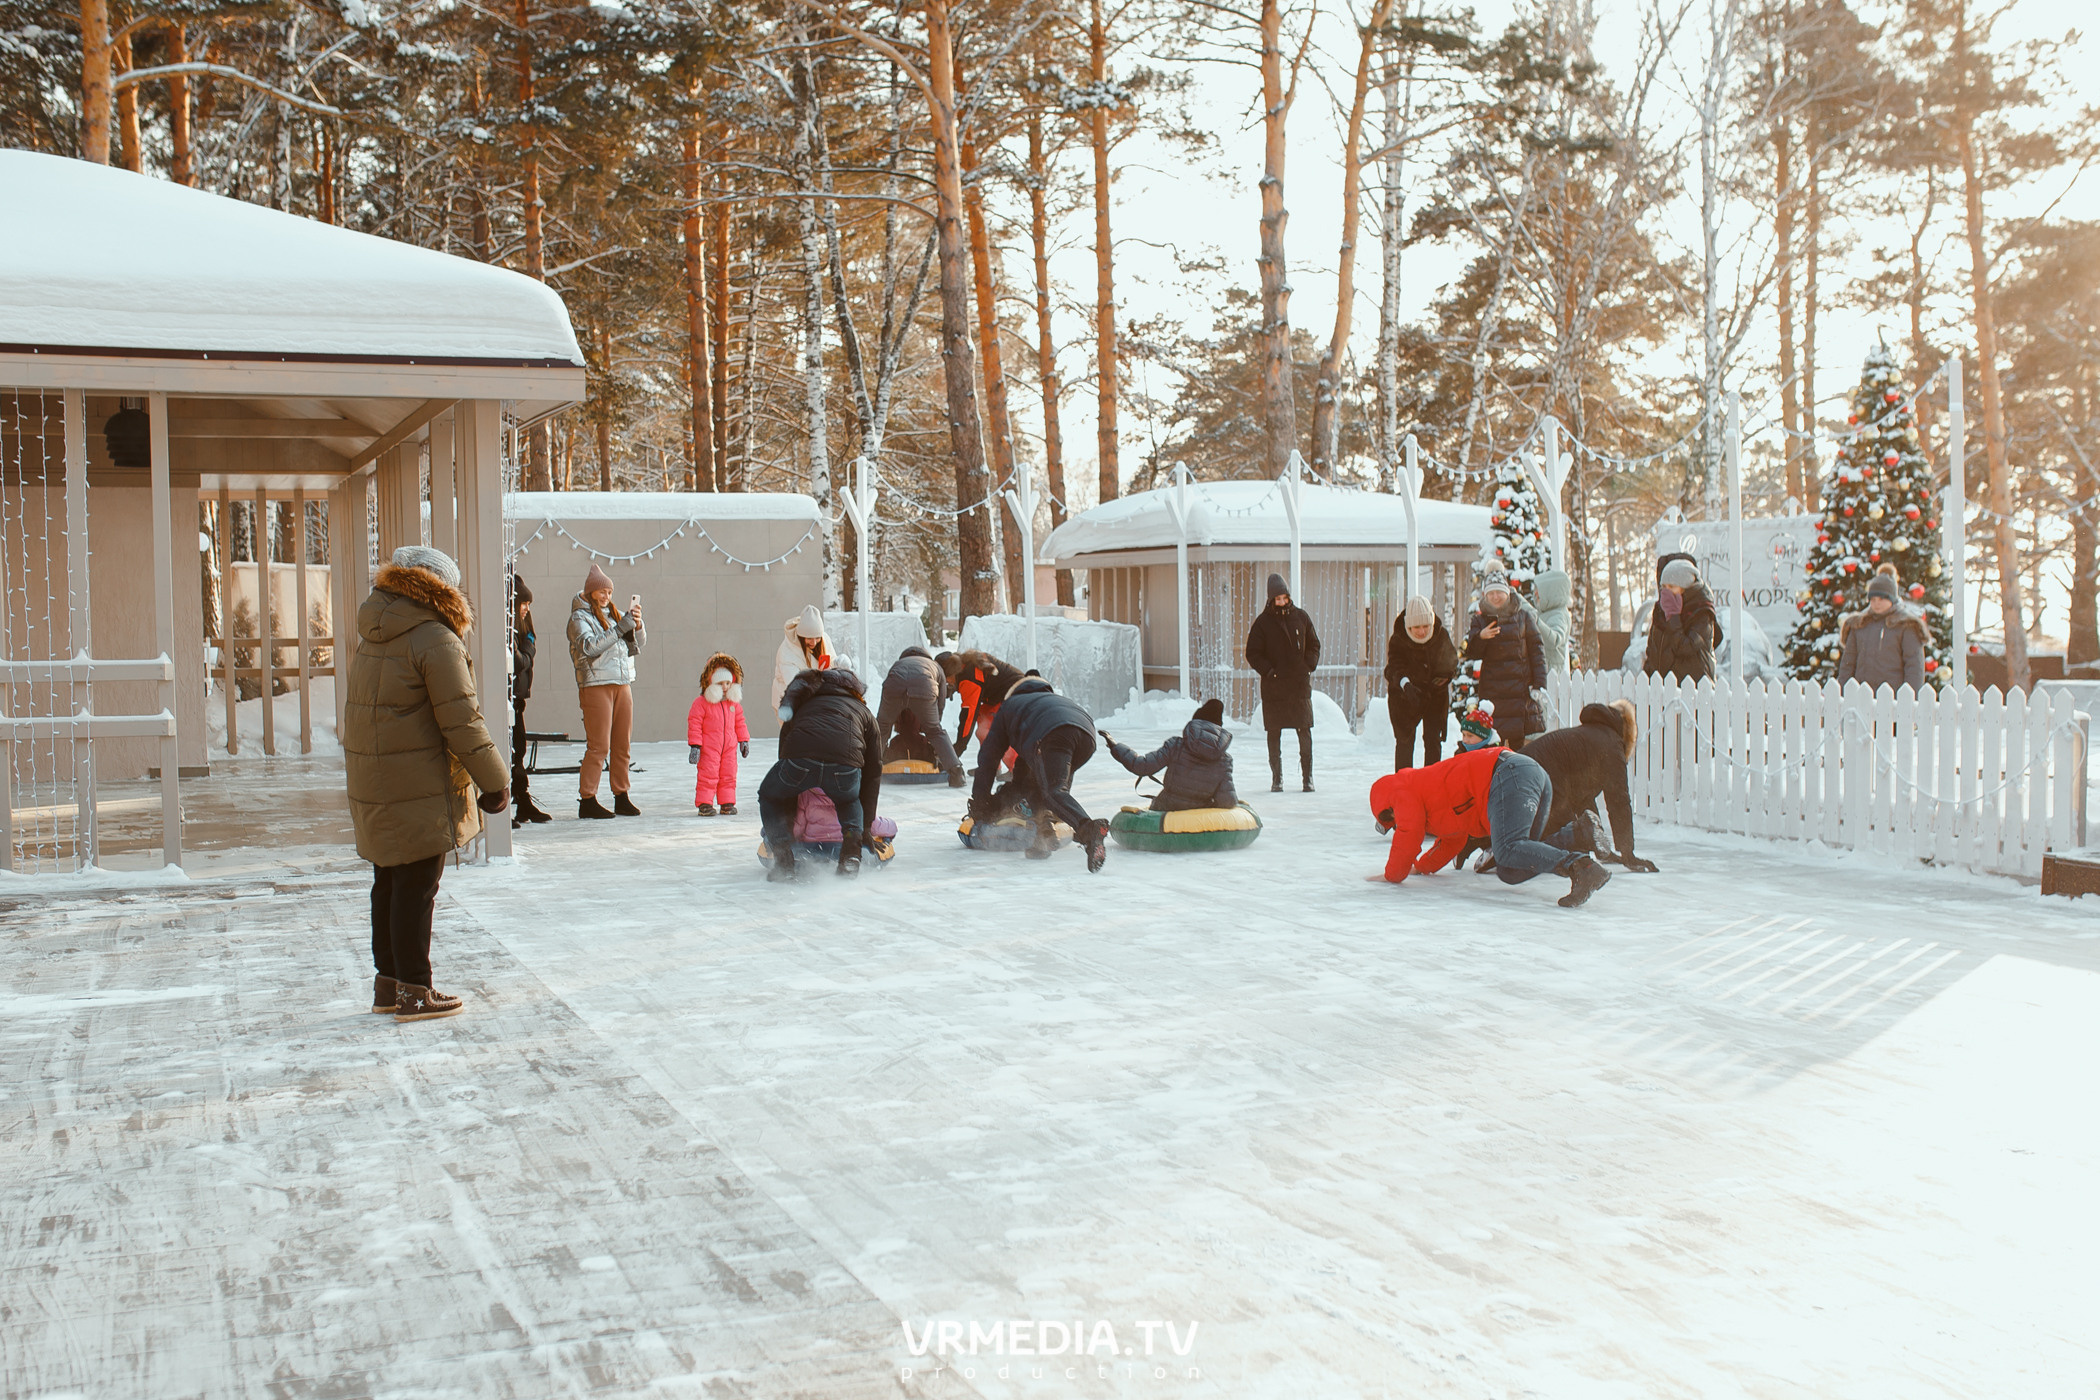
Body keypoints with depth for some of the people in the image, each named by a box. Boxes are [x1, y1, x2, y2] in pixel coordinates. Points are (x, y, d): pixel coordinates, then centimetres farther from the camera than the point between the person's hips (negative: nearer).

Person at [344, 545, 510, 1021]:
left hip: (369, 781, 9)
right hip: (417, 785, -8)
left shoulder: (373, 636, 12)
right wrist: (493, 781, -9)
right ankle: (414, 992, 4)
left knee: (389, 881, 16)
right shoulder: (435, 639, -15)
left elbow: (367, 706, 16)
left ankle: (387, 982, 25)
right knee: (416, 885, -2)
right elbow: (461, 720, -16)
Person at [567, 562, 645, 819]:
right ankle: (587, 801, -5)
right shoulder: (579, 617, 0)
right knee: (598, 747, -8)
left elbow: (638, 644, 15)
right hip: (596, 685, -6)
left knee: (622, 745, 7)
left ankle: (622, 798, 13)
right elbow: (589, 645, -17)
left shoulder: (615, 614, 17)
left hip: (623, 684, 6)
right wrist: (620, 628, -20)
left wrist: (637, 625, -5)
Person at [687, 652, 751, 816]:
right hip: (709, 748, -5)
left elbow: (740, 723, 19)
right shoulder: (701, 703, -7)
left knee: (728, 775, 6)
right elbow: (694, 724, -8)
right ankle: (704, 804, 1)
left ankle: (727, 803, 14)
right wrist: (695, 745, -13)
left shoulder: (734, 704, 9)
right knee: (708, 775, -6)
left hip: (729, 747, 5)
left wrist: (744, 740, 15)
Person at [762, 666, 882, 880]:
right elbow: (873, 773, 34)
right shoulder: (865, 714, 36)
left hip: (799, 759, 0)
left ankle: (784, 859, 15)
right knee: (849, 801, 36)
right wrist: (866, 825, 39)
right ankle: (851, 854, 13)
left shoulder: (805, 706, 39)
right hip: (845, 764, 1)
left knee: (769, 796, 31)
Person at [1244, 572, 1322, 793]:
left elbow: (1314, 645, 15)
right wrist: (1268, 671, -9)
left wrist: (1309, 666, -1)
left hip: (1300, 684, 1)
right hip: (1273, 686, -1)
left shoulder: (1301, 616, 7)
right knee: (1274, 733, 3)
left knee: (1305, 733, 0)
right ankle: (1276, 778, 12)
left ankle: (1308, 777, 7)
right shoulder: (1263, 621, 1)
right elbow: (1253, 654, 3)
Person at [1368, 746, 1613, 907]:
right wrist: (1422, 866, 51)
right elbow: (1454, 839, 45)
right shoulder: (1428, 784, 37)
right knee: (1510, 872, 1)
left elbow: (1408, 836, 3)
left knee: (1508, 850, -27)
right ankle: (1579, 834, -10)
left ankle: (1580, 867, -44)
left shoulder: (1403, 792, 10)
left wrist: (1392, 874, 17)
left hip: (1508, 775, -9)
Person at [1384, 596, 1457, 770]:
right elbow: (1394, 667, -27)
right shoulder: (1398, 640, -17)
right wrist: (1405, 683, -48)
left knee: (1433, 741, 3)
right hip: (1405, 696, -2)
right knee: (1405, 740, -3)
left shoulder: (1441, 635, -10)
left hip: (1436, 696, 2)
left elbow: (1452, 660, 4)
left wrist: (1445, 676, -17)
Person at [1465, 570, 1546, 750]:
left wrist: (1539, 684, -2)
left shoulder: (1523, 617, 5)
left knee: (1520, 740, 0)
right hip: (1492, 689, 0)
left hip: (1520, 685, 0)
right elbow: (1472, 654, 0)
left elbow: (1537, 651, 6)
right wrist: (1480, 637, -20)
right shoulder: (1480, 620, 7)